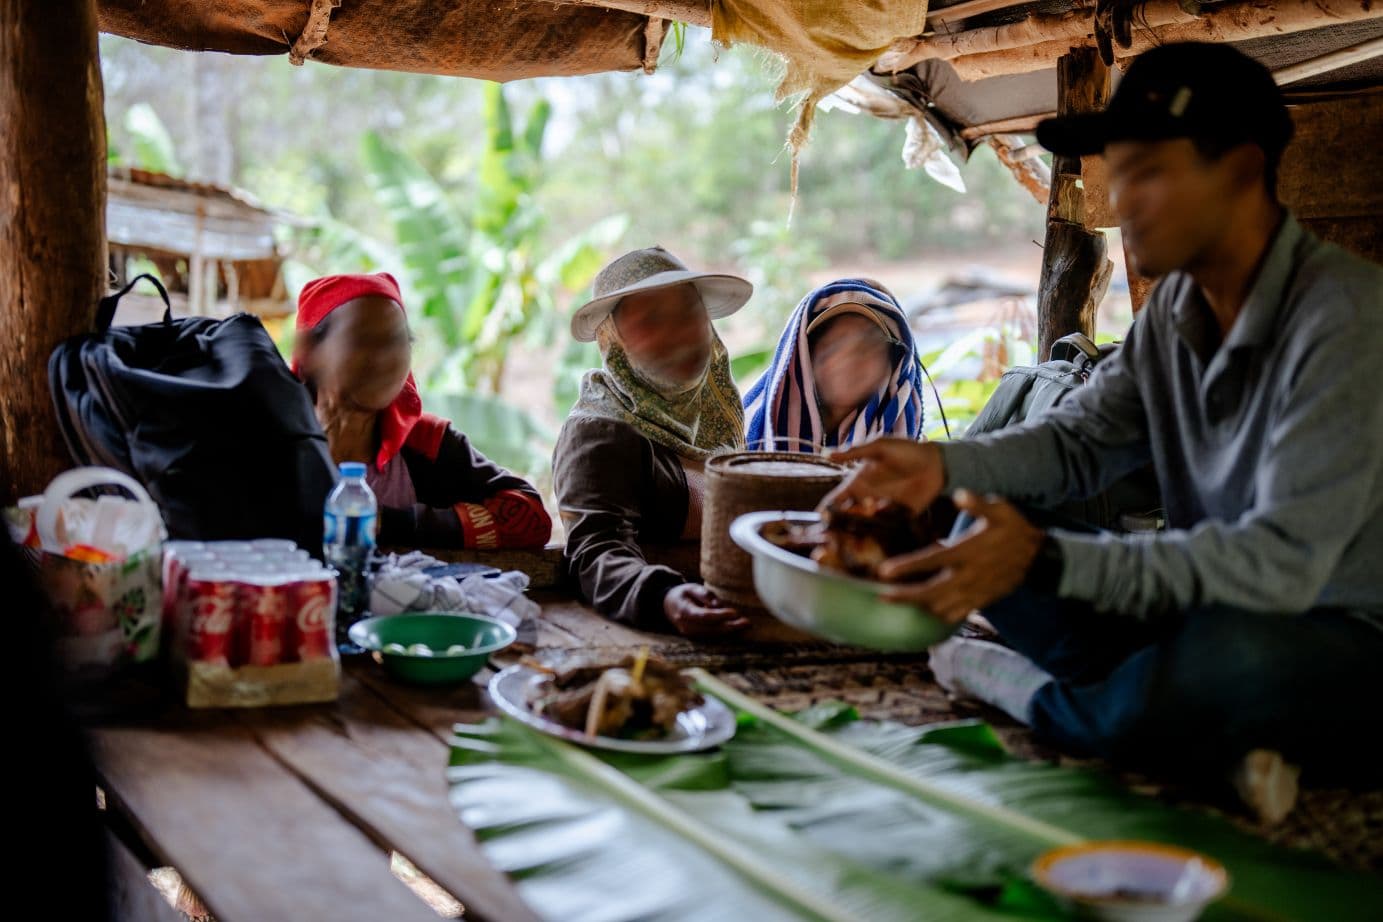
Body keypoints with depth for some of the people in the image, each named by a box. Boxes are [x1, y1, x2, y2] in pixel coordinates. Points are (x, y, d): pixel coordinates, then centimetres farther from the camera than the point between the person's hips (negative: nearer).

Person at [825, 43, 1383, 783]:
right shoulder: (1175, 306, 2)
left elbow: (1282, 562, -30)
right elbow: (1079, 441, 6)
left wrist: (1047, 560, -38)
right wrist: (944, 463, -14)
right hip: (1217, 607, 7)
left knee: (1219, 659, -39)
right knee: (984, 543, -1)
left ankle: (1015, 684, -9)